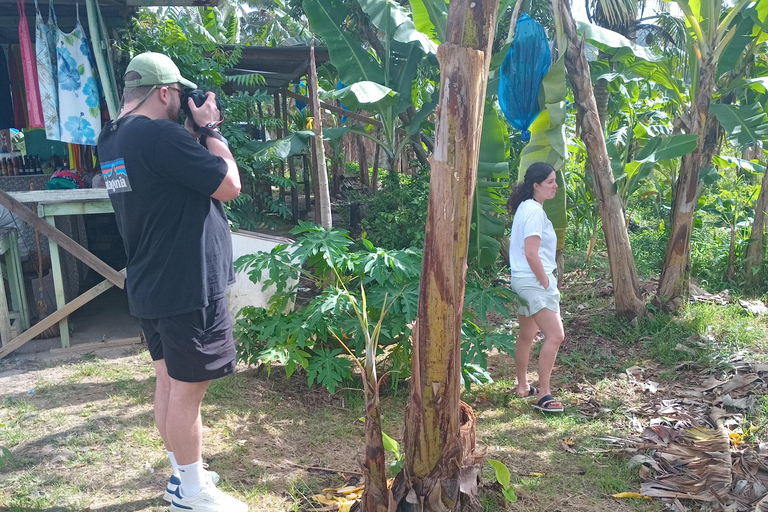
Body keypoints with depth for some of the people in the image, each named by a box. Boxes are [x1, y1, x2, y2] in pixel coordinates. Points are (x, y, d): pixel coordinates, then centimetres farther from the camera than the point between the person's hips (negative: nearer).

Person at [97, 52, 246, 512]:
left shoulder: (113, 139, 9)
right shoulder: (160, 134, -21)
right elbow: (229, 185, -17)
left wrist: (198, 134, 9)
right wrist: (210, 129, -6)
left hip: (149, 286, 10)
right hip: (188, 287, -10)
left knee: (169, 381, 18)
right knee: (188, 390, 1)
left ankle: (182, 475, 32)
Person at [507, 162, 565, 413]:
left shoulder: (527, 207, 14)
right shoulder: (534, 211, -17)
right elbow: (531, 254, -23)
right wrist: (546, 283, -14)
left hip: (524, 280, 11)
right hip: (534, 281, -11)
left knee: (527, 335, 18)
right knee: (555, 335, -11)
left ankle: (523, 387, 31)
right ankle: (543, 395, -5)